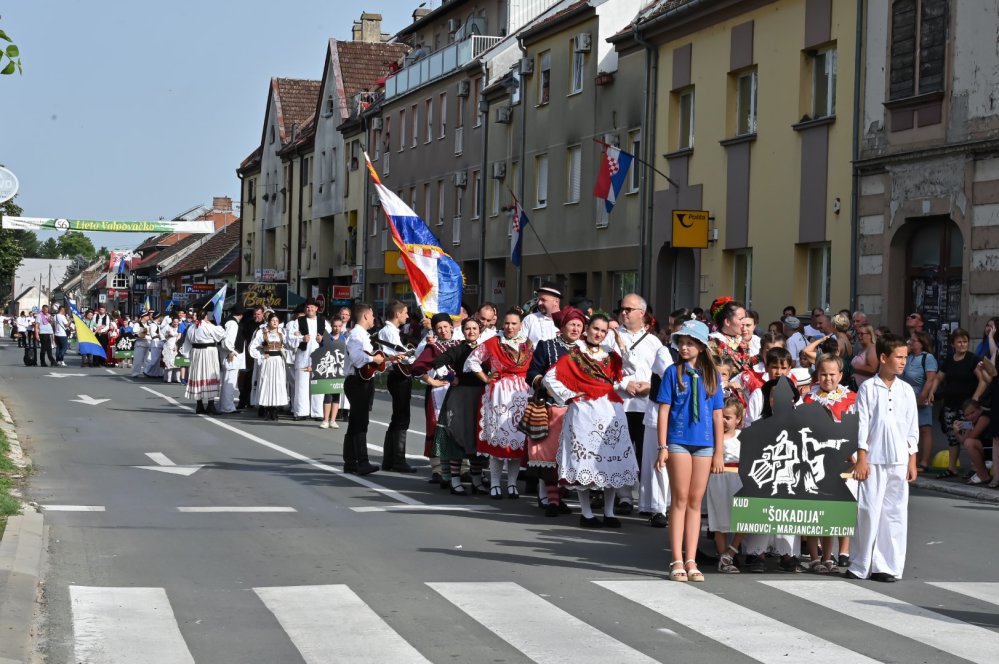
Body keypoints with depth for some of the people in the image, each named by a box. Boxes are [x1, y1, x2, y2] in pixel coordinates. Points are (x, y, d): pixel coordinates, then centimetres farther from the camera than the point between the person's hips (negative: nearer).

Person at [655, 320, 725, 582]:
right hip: (678, 440, -2)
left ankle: (691, 561, 8)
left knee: (695, 501, 5)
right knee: (680, 499, -2)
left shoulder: (711, 375, 8)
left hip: (704, 444, 2)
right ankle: (677, 561, 0)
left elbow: (717, 414, 9)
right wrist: (662, 447, -6)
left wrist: (719, 451, 5)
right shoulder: (673, 372, 3)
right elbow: (664, 410, 1)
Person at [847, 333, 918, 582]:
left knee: (895, 513, 3)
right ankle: (860, 566, 7)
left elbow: (912, 428, 11)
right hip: (873, 460, -3)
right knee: (868, 511, -1)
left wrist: (912, 461, 6)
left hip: (899, 461, 3)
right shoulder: (868, 388, -1)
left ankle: (889, 566, 8)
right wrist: (861, 459, -7)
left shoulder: (906, 390, 9)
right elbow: (862, 425, -3)